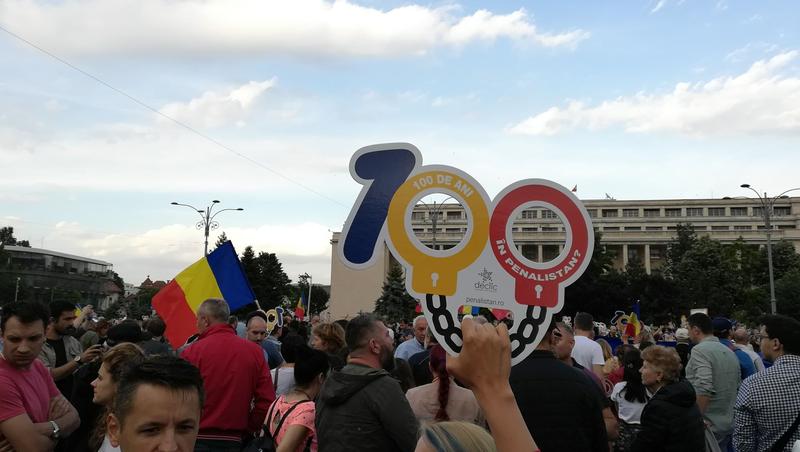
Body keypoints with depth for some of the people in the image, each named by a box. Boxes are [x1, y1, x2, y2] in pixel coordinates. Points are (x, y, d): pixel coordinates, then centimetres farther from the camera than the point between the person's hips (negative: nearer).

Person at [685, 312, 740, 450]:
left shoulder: (700, 350, -15)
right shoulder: (729, 351, 10)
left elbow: (704, 389, -26)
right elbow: (738, 386, 15)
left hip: (709, 426, -8)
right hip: (729, 423, 8)